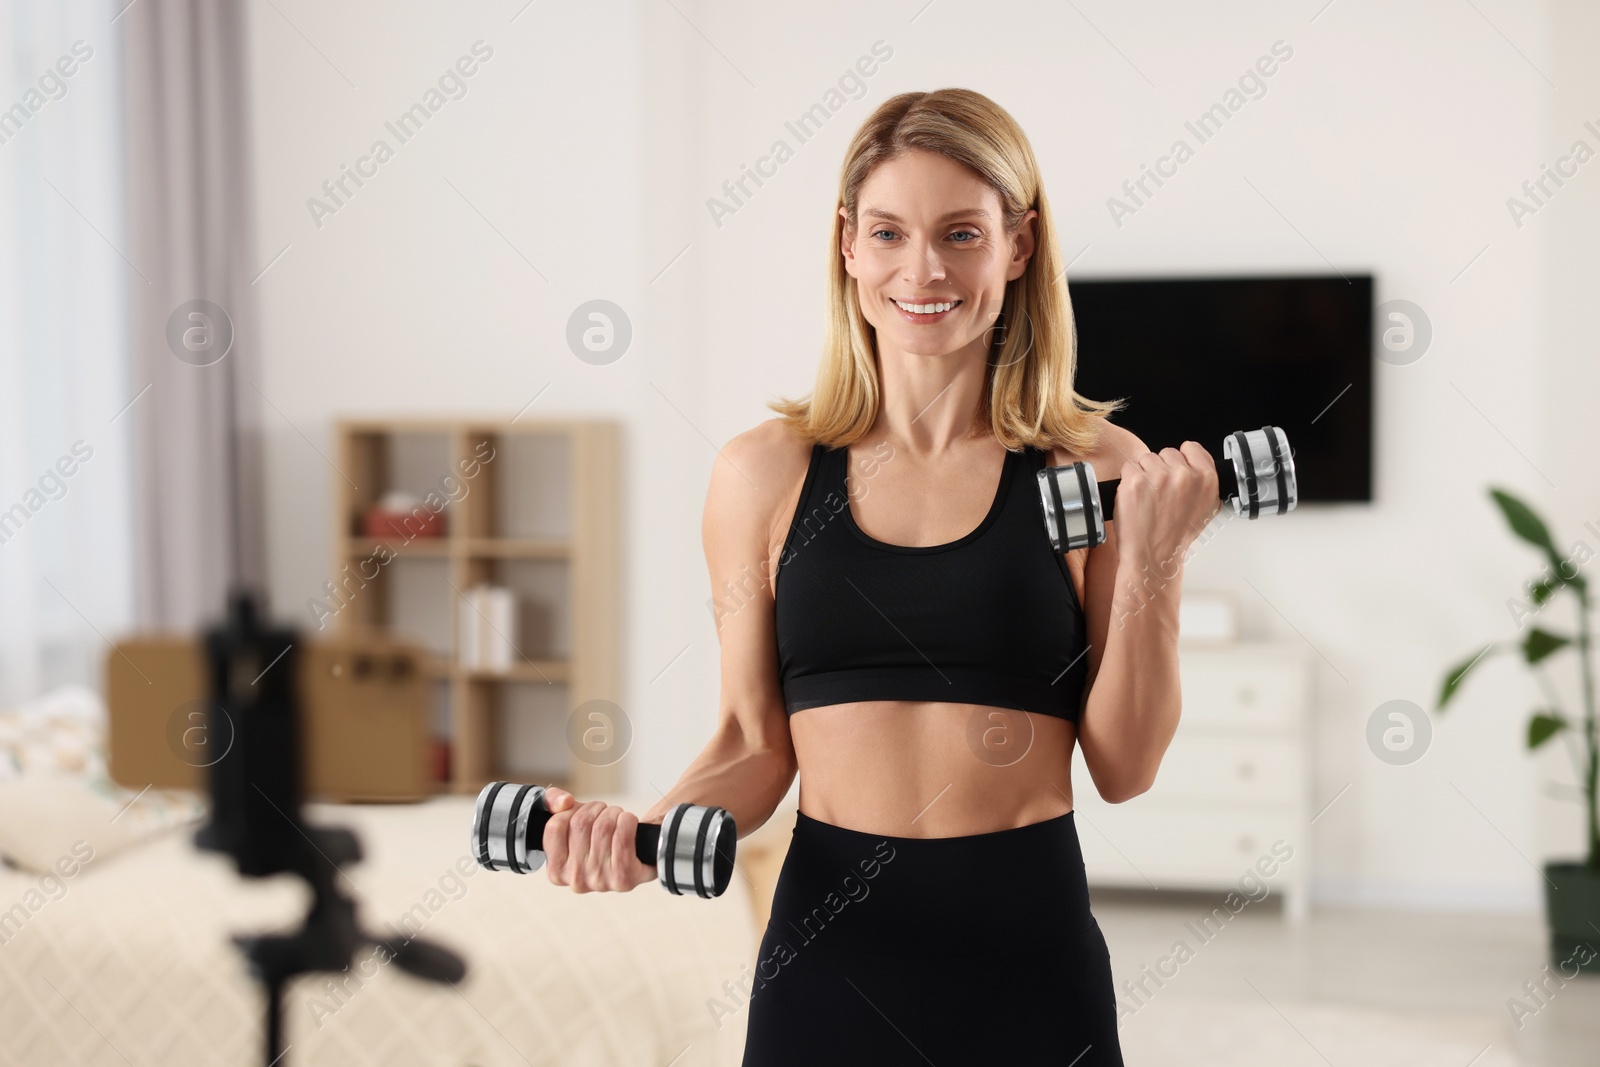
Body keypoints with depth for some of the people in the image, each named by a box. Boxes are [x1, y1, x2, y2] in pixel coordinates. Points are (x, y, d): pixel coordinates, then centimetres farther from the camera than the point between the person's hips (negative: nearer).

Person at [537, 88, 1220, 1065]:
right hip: (828, 951, 1)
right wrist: (649, 830, -13)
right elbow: (755, 742, 4)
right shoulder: (766, 472, -1)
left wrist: (1154, 564, -13)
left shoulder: (1097, 470, -4)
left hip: (1030, 948, 0)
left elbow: (1124, 769, -2)